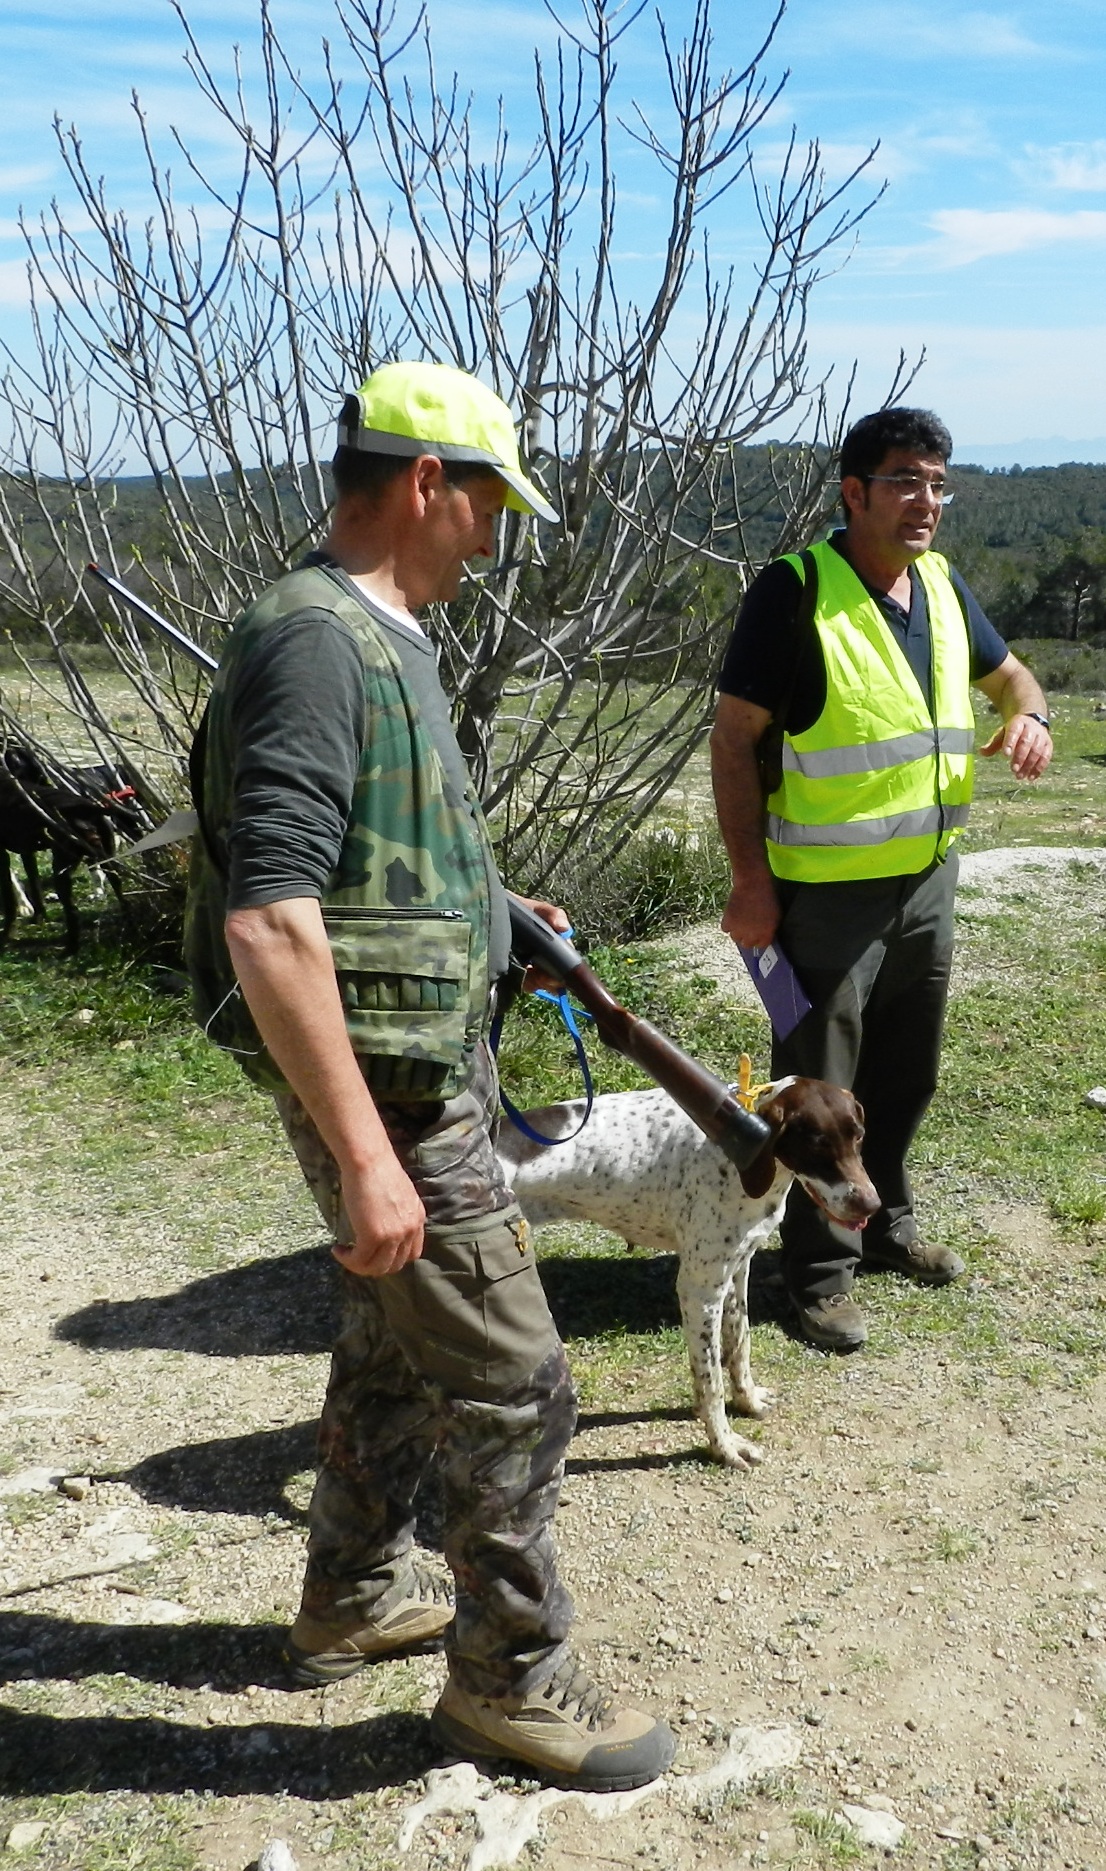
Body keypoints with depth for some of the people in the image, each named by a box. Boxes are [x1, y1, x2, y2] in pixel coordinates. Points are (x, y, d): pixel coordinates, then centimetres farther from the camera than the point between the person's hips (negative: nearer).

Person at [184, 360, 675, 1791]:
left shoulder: (378, 635, 11)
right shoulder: (314, 641, -22)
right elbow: (269, 923, -30)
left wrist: (491, 911, 23)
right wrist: (365, 1154, -30)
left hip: (425, 1066, 10)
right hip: (385, 1085, -10)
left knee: (395, 1345, 23)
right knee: (514, 1389, 1)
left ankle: (354, 1595, 42)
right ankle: (509, 1676, 21)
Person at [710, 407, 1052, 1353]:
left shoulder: (943, 585, 6)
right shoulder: (795, 591, -15)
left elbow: (1006, 671, 22)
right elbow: (736, 738, -14)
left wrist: (1030, 717, -3)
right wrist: (752, 881, -18)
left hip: (928, 880, 7)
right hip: (825, 893, -7)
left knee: (906, 1072, 20)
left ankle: (885, 1222, 41)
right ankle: (822, 1270, 20)